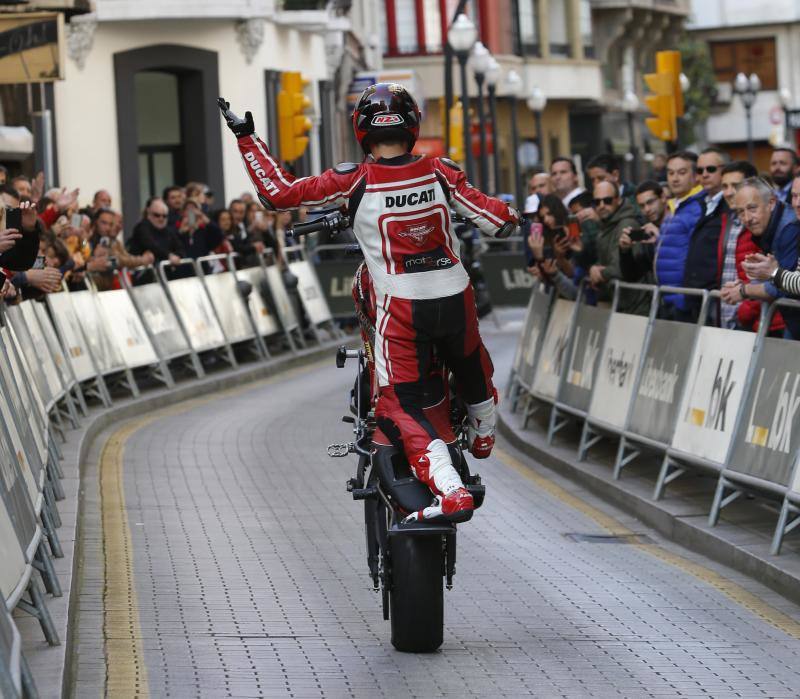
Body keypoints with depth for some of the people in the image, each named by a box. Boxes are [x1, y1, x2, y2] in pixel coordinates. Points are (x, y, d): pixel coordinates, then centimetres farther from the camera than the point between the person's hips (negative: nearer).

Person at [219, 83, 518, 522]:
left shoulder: (354, 181, -10)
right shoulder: (440, 172, -3)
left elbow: (277, 193, -10)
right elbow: (501, 223, -3)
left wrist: (245, 137, -1)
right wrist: (507, 217, 21)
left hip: (402, 306, -4)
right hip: (456, 299, 4)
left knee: (398, 405, 3)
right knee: (472, 368, 32)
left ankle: (449, 490, -18)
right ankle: (482, 437, 60)